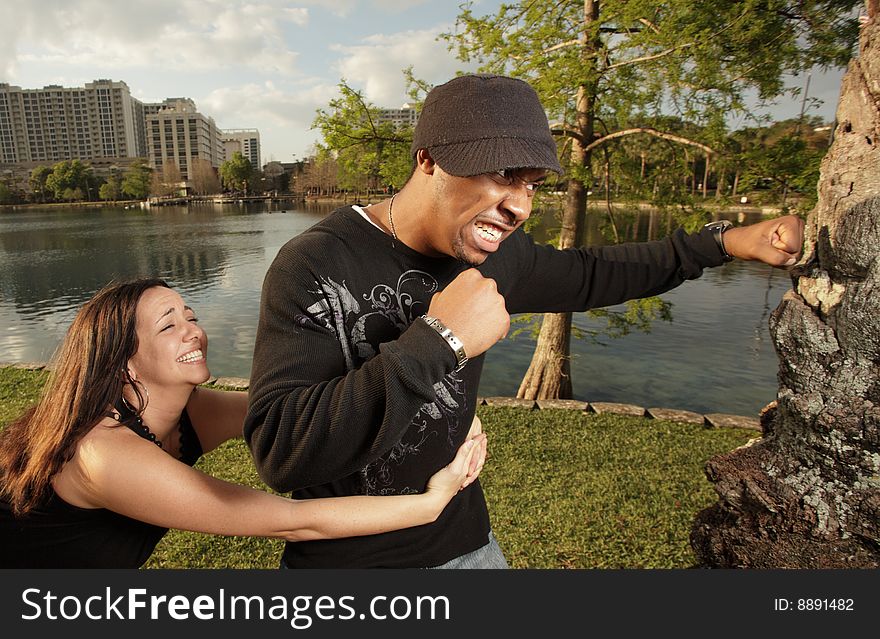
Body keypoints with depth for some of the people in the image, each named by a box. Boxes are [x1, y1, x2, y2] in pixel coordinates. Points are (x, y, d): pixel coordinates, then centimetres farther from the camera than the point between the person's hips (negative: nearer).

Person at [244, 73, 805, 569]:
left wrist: (725, 241, 9)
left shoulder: (492, 253, -7)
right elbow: (279, 453, -32)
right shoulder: (314, 266, -24)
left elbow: (589, 275, 10)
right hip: (344, 554, -4)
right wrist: (436, 342, -36)